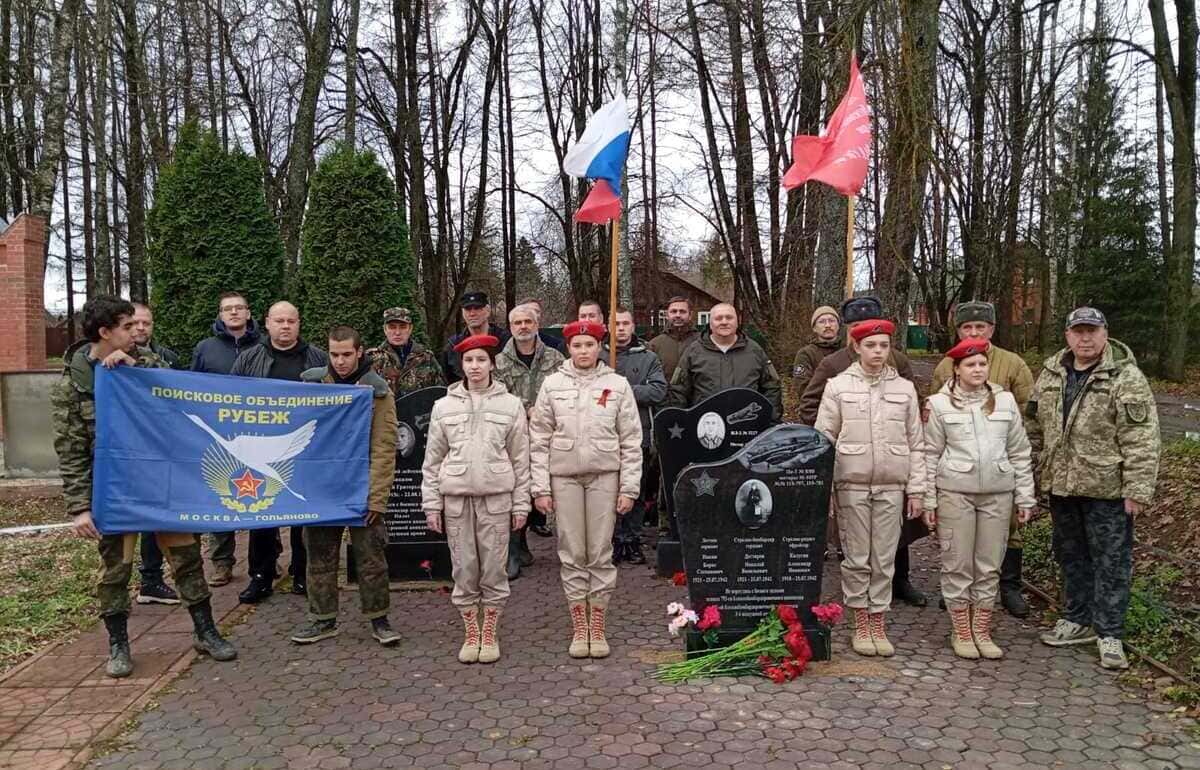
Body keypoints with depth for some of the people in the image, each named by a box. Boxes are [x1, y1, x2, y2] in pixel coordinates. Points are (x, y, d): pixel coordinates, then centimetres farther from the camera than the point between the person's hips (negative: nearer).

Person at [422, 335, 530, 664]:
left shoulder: (511, 405, 4)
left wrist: (521, 503, 1)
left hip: (496, 496, -1)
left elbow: (520, 459, 4)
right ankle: (471, 634, 22)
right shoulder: (444, 406, 7)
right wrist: (431, 504, 3)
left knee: (494, 568, 4)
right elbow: (433, 460, 8)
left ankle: (490, 635, 20)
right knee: (464, 569, 7)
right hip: (456, 497, 1)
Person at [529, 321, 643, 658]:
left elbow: (631, 441, 2)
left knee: (601, 552, 4)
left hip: (604, 476, -1)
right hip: (564, 477, 1)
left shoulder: (617, 384, 3)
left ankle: (598, 627, 16)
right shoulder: (553, 384, 4)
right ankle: (579, 628, 17)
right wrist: (540, 487, -2)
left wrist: (629, 488, -2)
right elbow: (539, 439, 4)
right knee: (572, 554, 5)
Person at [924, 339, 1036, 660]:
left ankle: (981, 631, 22)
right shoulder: (940, 403, -2)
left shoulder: (1005, 400, 6)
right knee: (958, 564, 3)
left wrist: (1025, 496, 6)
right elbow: (930, 454, 0)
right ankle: (961, 632, 16)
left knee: (989, 565, 9)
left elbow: (1019, 452, 9)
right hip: (956, 492, -2)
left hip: (998, 493, 3)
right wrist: (928, 500, -2)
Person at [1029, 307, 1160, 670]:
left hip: (1106, 489, -6)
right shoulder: (1050, 374, 7)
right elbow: (1035, 427, 15)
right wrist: (1033, 471, 14)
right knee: (1071, 556, 17)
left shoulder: (1126, 378, -12)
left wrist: (1137, 490, -18)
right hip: (1061, 485, 6)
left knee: (1111, 561, 3)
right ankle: (1079, 620, 31)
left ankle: (1109, 633, 13)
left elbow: (1140, 440, -15)